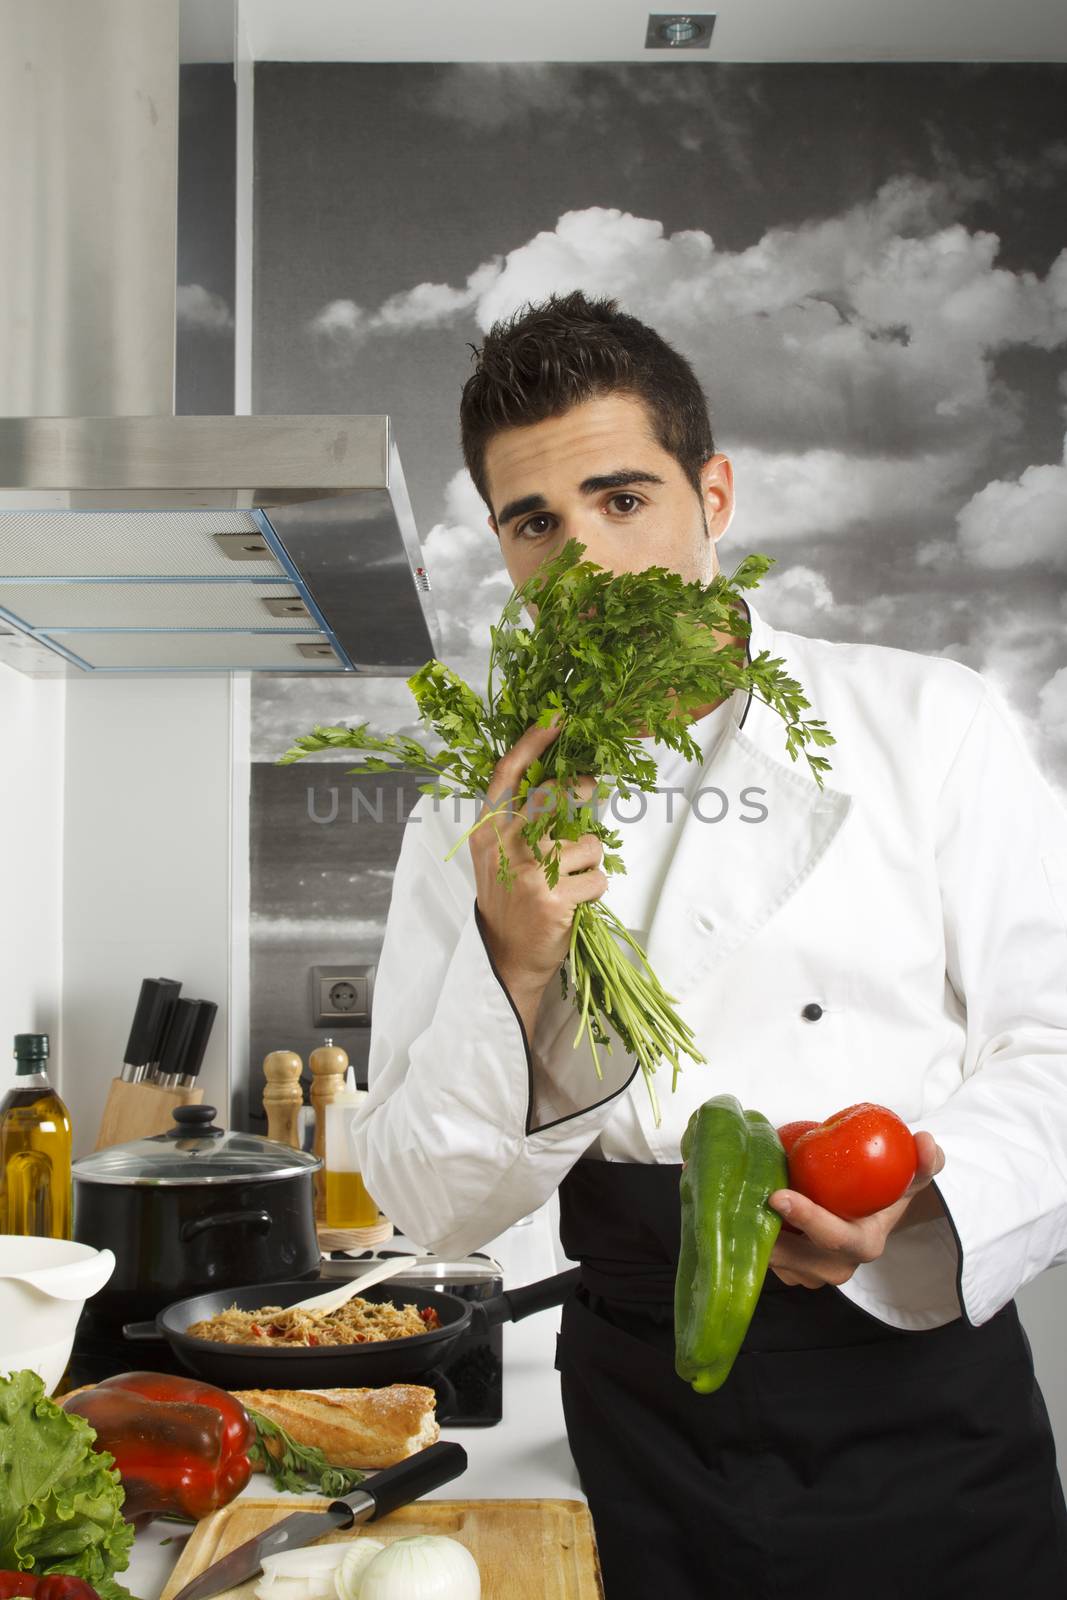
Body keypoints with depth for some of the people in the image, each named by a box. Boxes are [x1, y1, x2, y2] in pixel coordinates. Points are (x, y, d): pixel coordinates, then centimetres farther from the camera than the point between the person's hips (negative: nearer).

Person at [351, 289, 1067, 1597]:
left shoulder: (927, 720, -2)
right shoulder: (475, 818, 2)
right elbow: (431, 1205, 0)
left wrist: (918, 1198, -22)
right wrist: (514, 968, -17)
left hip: (923, 1394, 0)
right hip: (651, 1422, 1)